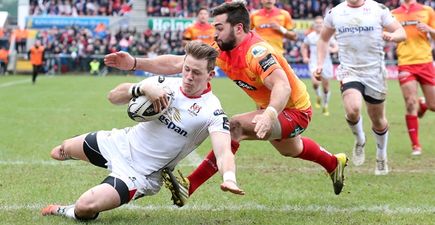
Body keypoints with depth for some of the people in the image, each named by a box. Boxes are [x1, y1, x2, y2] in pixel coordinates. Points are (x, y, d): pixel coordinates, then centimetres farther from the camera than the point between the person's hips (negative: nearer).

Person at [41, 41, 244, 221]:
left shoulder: (212, 111, -22)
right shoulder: (166, 84, -8)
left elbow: (223, 152, -35)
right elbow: (113, 96, -8)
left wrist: (229, 178, -57)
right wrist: (143, 88, -27)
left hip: (140, 174, -6)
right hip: (121, 142, 6)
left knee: (86, 207, -25)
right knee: (60, 152, 25)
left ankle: (65, 212, 8)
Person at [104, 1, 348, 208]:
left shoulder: (256, 51, -31)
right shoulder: (222, 50, -7)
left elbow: (282, 86, -44)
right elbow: (178, 63, -8)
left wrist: (269, 114, -62)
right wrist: (135, 62, -15)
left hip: (295, 110, -10)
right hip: (272, 108, 10)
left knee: (235, 127, -29)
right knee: (290, 150, 36)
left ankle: (189, 186, -29)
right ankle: (335, 163, 64)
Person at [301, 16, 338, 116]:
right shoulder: (310, 36, 4)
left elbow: (336, 47, 0)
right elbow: (304, 47, 19)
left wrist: (332, 49, -23)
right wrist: (305, 57, 5)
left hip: (326, 62, 0)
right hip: (314, 62, 0)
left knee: (325, 86, 5)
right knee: (315, 82, -25)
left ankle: (325, 106, 22)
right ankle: (318, 96, 7)